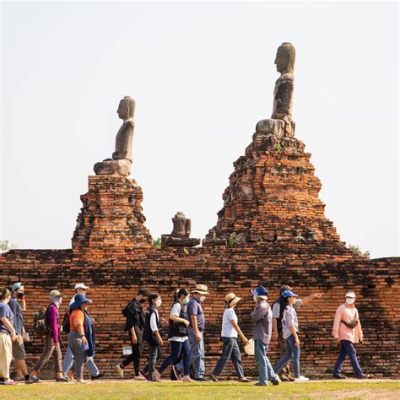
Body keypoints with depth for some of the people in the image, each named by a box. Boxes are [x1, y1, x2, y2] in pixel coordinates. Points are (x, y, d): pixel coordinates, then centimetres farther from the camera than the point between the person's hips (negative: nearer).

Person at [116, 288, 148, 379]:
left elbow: (124, 312, 28)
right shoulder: (133, 305, -15)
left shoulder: (138, 305, 14)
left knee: (137, 352, 13)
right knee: (137, 352, -4)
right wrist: (133, 334, -23)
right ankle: (137, 374, 2)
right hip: (135, 330, -10)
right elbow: (131, 321, -20)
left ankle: (121, 366, 18)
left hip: (140, 330, 10)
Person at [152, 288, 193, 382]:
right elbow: (172, 317, -26)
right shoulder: (177, 305, -13)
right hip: (176, 335, -10)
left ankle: (186, 376, 6)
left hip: (183, 335, 10)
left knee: (187, 354, 4)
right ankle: (157, 373, -2)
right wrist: (184, 320, -19)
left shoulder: (182, 306, 17)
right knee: (175, 355, -8)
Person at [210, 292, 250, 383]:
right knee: (225, 357, -6)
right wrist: (243, 337, -19)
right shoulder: (230, 311, -15)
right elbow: (235, 325, -19)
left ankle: (241, 376, 10)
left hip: (232, 337, 10)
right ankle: (215, 374, -1)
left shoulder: (229, 311, 15)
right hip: (229, 337, -10)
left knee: (237, 357, 9)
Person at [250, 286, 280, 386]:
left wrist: (254, 309, -6)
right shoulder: (265, 305, 16)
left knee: (261, 358, -5)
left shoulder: (262, 306, -15)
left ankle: (263, 380, -3)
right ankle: (273, 377, 16)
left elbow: (254, 318, -18)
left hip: (261, 336, -10)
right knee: (263, 358, 16)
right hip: (263, 336, 10)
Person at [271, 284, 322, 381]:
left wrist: (313, 296, 24)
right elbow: (274, 318, -16)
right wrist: (275, 332, -22)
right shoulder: (277, 304, -12)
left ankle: (286, 373, 13)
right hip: (281, 331, -8)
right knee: (285, 353, -10)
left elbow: (302, 301, 24)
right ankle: (282, 374, -7)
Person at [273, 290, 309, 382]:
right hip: (291, 333, -10)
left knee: (288, 355, 13)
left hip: (286, 334, 10)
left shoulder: (286, 309, 13)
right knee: (296, 354, -3)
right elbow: (291, 325, -19)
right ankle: (297, 376, 1)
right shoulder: (290, 309, -15)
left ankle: (274, 372, 10)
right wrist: (296, 337, -20)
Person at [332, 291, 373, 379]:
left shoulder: (355, 310, 18)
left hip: (352, 335, 7)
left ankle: (336, 372, 16)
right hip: (345, 335, -7)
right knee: (352, 353, -14)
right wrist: (336, 335, -15)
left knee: (343, 354, 10)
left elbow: (358, 323, 23)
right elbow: (336, 322, -9)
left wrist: (360, 335, 20)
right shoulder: (341, 309, -5)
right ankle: (359, 373, -17)